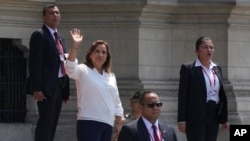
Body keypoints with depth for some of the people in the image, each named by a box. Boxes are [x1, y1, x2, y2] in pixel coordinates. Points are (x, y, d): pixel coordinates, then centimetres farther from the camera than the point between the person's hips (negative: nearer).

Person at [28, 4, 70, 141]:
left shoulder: (59, 37, 20)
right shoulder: (39, 35, -6)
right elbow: (34, 63, -14)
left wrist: (66, 89, 15)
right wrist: (36, 88, -21)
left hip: (59, 86, 9)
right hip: (46, 87, -9)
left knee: (52, 124, 7)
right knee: (45, 122, -13)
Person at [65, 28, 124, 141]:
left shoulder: (111, 76, 19)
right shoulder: (83, 71, 0)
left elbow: (116, 102, 22)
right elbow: (70, 69, -22)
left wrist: (119, 123, 15)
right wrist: (75, 46, -31)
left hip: (107, 124, 7)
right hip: (89, 123, -7)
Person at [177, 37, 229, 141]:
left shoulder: (217, 69, 14)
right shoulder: (188, 69, -4)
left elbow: (222, 94, 15)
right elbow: (182, 95, -7)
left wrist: (224, 118, 11)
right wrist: (181, 120, -13)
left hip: (214, 117, 6)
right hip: (196, 117, -6)